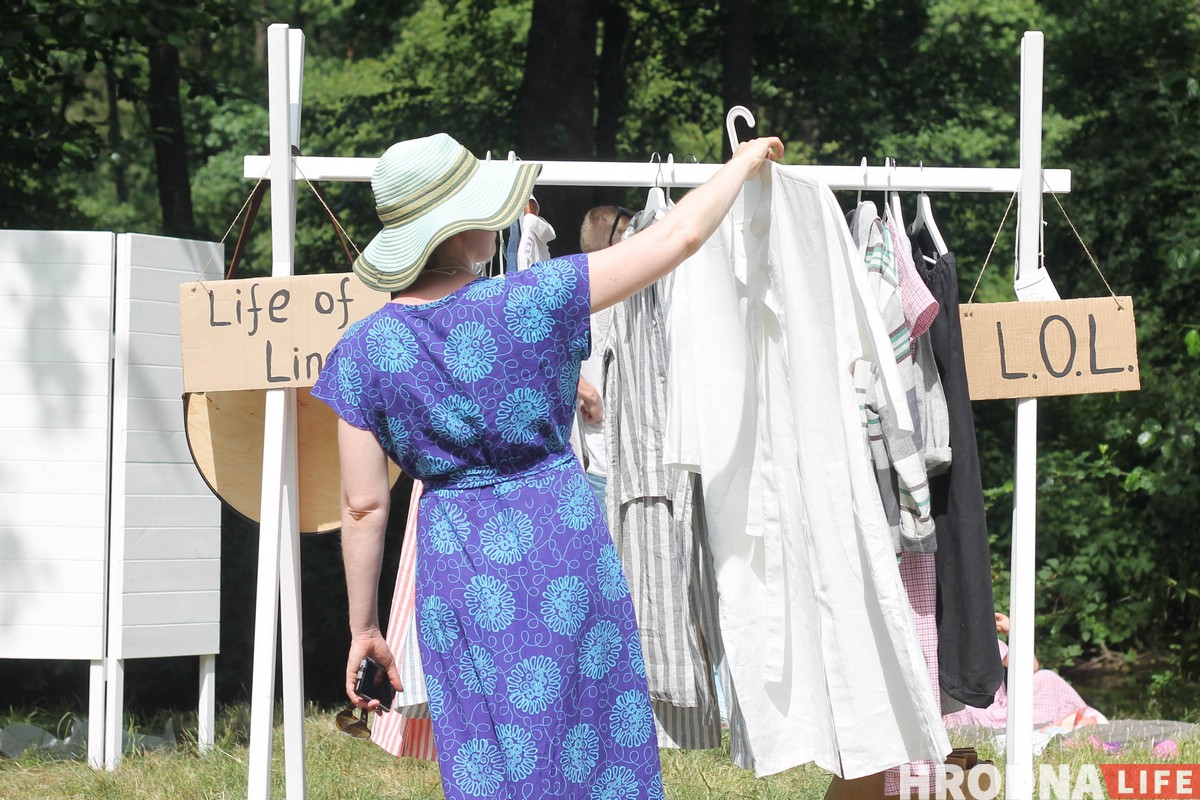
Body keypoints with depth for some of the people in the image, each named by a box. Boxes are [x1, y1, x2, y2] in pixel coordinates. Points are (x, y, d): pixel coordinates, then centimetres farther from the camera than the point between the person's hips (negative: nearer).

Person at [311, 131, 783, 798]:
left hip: (456, 564, 2)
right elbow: (678, 237, -7)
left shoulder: (365, 349, -7)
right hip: (562, 551, -2)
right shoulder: (529, 302, -13)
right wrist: (745, 162, 9)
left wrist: (363, 625, 6)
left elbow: (364, 505, -4)